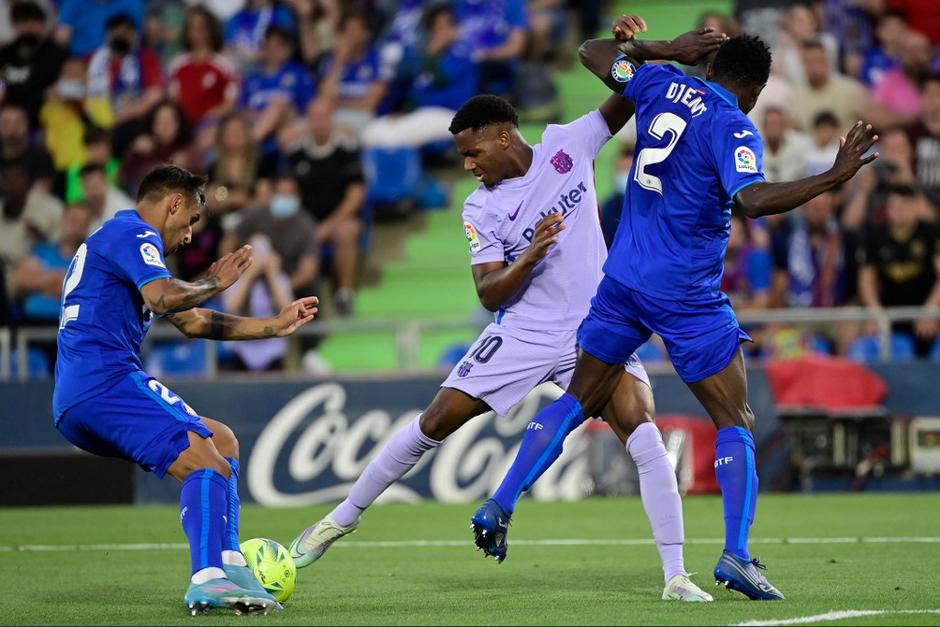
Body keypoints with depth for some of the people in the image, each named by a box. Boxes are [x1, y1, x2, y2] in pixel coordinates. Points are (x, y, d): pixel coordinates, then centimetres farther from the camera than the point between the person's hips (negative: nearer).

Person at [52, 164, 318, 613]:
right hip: (104, 383, -10)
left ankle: (228, 566, 7)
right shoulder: (133, 232, -2)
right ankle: (210, 577, -38)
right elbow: (165, 297, -22)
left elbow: (192, 322, 35)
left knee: (222, 442, 17)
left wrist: (274, 325, 34)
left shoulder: (121, 239, 31)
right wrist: (214, 283, -2)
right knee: (206, 464, -20)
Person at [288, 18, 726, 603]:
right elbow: (490, 294, -8)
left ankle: (676, 575, -15)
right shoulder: (482, 209, -4)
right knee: (434, 422, -1)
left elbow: (626, 100, 6)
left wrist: (650, 51, -13)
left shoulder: (567, 145, -2)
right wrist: (532, 254, -25)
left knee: (644, 434, -21)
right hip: (523, 335, 1)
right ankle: (343, 518, 18)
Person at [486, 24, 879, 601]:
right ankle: (735, 555, -13)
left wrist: (646, 48, 33)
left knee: (578, 403, 19)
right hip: (688, 295, -6)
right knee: (736, 422, 1)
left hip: (623, 281, 6)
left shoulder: (662, 84, 5)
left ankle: (499, 507, 12)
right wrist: (833, 178, -32)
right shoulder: (734, 128, -13)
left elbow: (593, 52, 19)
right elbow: (752, 199, -30)